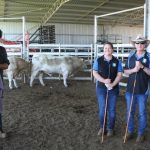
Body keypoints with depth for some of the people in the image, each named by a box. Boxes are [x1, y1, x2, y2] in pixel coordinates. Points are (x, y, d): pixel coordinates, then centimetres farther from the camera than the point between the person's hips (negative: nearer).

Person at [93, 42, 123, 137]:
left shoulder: (117, 61, 0)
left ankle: (110, 128, 22)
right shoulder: (98, 60, -1)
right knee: (102, 109, 6)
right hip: (101, 88, 0)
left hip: (113, 89, 0)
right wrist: (104, 80, -18)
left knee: (112, 109, 7)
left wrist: (113, 84, -17)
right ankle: (102, 127, 23)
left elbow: (120, 74, -3)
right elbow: (95, 73, -3)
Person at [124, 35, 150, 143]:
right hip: (130, 89, 3)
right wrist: (133, 70, -14)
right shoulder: (131, 56, 3)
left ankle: (141, 133, 26)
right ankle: (130, 131, 29)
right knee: (130, 112, 13)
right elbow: (125, 71, 5)